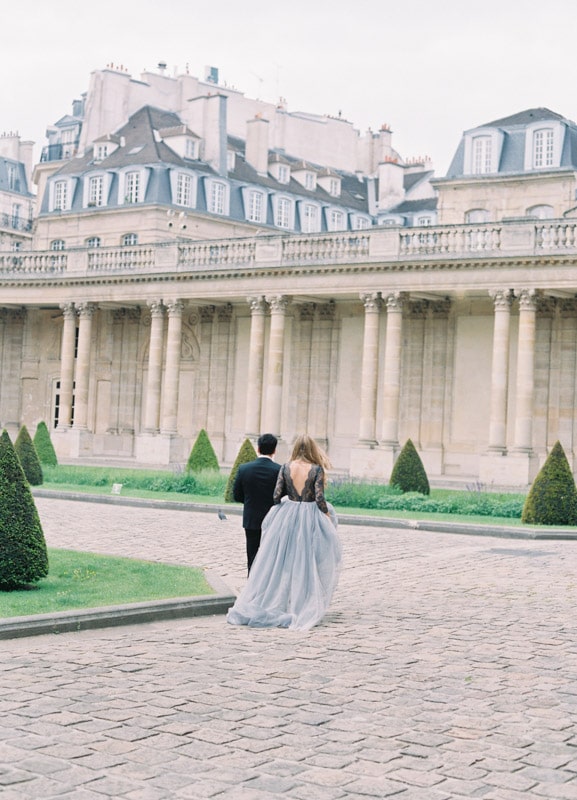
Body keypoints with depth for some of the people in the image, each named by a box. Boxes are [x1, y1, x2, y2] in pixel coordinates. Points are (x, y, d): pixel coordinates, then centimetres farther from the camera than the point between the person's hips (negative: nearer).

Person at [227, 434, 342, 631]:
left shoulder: (285, 468, 0)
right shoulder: (317, 469, -8)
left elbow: (276, 496, -4)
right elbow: (320, 499, -11)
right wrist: (329, 520, 1)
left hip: (286, 518, 3)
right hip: (309, 518, -2)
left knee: (282, 562, 11)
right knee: (305, 563, 5)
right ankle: (302, 606, 8)